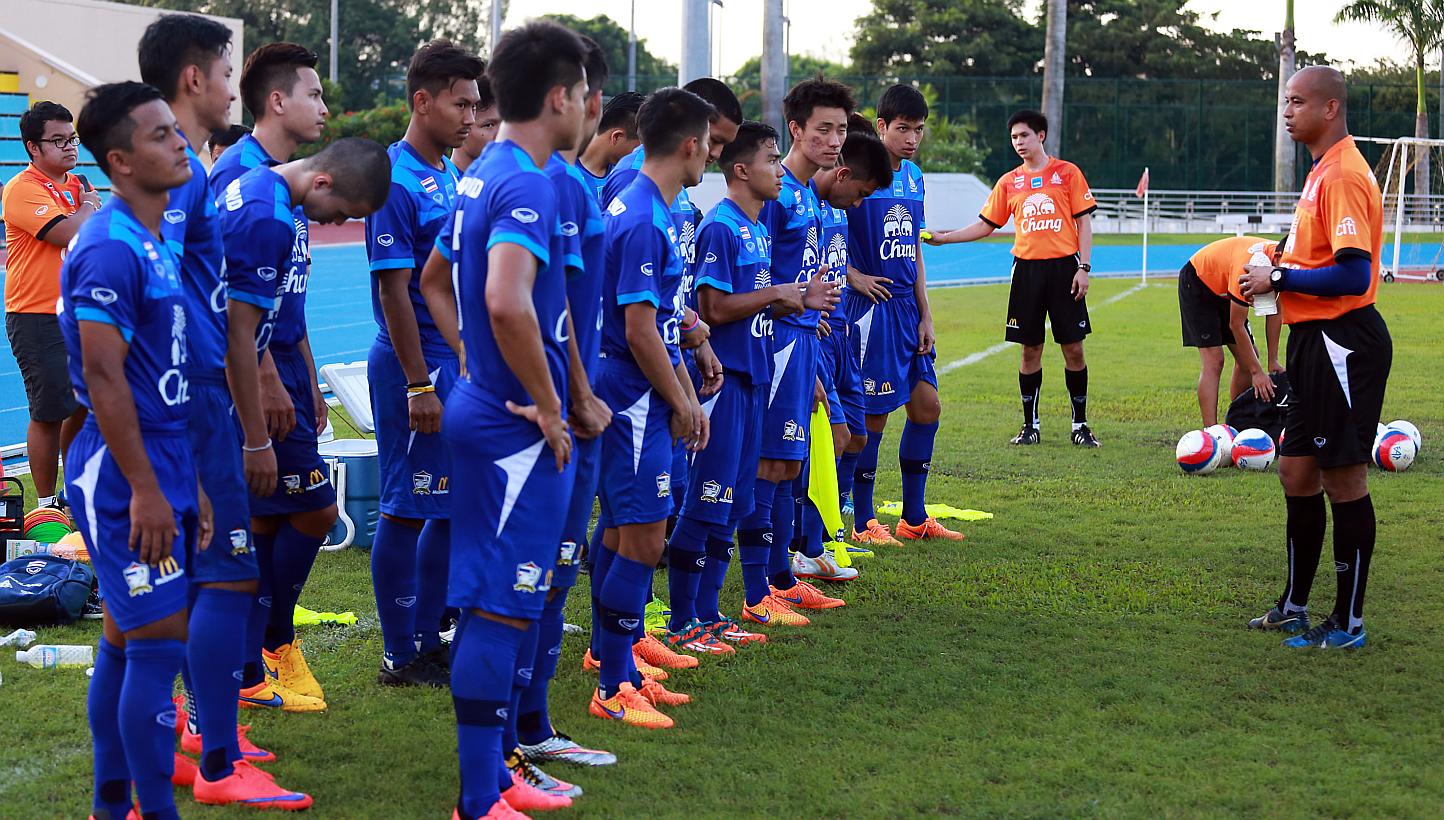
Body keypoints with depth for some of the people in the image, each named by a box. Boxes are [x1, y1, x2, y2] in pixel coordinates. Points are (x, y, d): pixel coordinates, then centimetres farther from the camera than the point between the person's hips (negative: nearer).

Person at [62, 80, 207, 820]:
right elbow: (103, 380, -20)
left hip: (160, 469, 9)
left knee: (128, 634, 14)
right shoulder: (110, 251, -18)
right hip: (125, 477, -9)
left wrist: (188, 481, 18)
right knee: (160, 639, -7)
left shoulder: (155, 243, 12)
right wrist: (145, 490, -19)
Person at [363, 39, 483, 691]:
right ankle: (400, 657, 8)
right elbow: (393, 290, -18)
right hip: (415, 366, -9)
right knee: (407, 509, -1)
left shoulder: (449, 176, 12)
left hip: (457, 364, 9)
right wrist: (419, 386, -19)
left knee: (456, 506, 14)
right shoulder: (396, 182, -15)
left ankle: (427, 638, 24)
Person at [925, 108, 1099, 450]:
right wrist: (944, 238, 3)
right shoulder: (1009, 182, 9)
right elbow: (986, 225, 13)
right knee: (1031, 350, 4)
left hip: (1063, 267, -2)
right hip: (1027, 270, 2)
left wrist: (1083, 267, -7)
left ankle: (1080, 424, 10)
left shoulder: (1067, 172, 2)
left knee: (1073, 347, -1)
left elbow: (1084, 222, 1)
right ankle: (1030, 425, 13)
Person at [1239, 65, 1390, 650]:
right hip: (1314, 341, 10)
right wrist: (1279, 276, 8)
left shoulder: (1345, 175, -18)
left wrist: (1279, 278, -16)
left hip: (1341, 342, -10)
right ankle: (1295, 607, 27)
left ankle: (1348, 624, 6)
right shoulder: (1322, 172, 14)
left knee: (1343, 479, -3)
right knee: (1296, 472, 15)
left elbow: (1354, 274, -25)